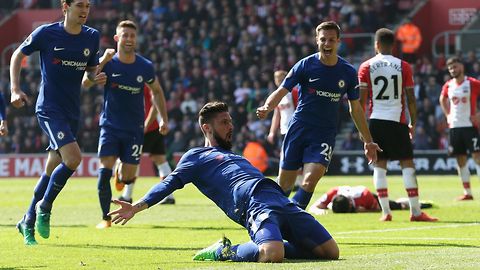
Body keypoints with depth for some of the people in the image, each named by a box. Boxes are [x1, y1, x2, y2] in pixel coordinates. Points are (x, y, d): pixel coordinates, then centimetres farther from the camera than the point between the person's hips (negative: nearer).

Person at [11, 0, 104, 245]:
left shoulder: (92, 37, 5)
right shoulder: (46, 33, -9)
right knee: (73, 157, -24)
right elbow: (18, 55, 4)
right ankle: (44, 207, -2)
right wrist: (15, 90, -5)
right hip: (49, 108, -6)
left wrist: (97, 77, -5)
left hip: (72, 112, 6)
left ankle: (28, 222, 26)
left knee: (52, 171, 11)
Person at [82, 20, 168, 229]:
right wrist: (103, 61, -31)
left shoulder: (145, 67, -3)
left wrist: (164, 118, 10)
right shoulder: (108, 63, -7)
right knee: (105, 170, -15)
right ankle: (106, 217, -4)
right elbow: (86, 83, -22)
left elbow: (156, 91, 14)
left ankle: (123, 175, 38)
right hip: (110, 126, -1)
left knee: (127, 178, -1)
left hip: (134, 129, 1)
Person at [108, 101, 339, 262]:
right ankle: (224, 252, -9)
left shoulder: (235, 156, 38)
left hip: (281, 201, 8)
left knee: (330, 252, -4)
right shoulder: (196, 157, 16)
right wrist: (137, 207, -8)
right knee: (272, 256, -38)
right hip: (255, 203, -8)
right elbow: (170, 183, 6)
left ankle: (266, 246, 6)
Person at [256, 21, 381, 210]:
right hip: (299, 128, 0)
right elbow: (281, 91, -9)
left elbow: (355, 109, 12)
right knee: (284, 185, 2)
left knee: (309, 181, -21)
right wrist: (267, 108, -30)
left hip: (325, 135, 0)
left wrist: (368, 141, 13)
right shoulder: (305, 65, -4)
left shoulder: (348, 72, 2)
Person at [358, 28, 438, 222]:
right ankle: (415, 211, -2)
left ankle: (385, 211, 1)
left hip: (375, 120, 1)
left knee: (379, 165, 6)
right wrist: (413, 123, 12)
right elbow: (411, 99, 1)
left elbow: (362, 99, -1)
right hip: (397, 120, -1)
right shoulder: (403, 67, 1)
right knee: (407, 164, 2)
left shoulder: (366, 67, 1)